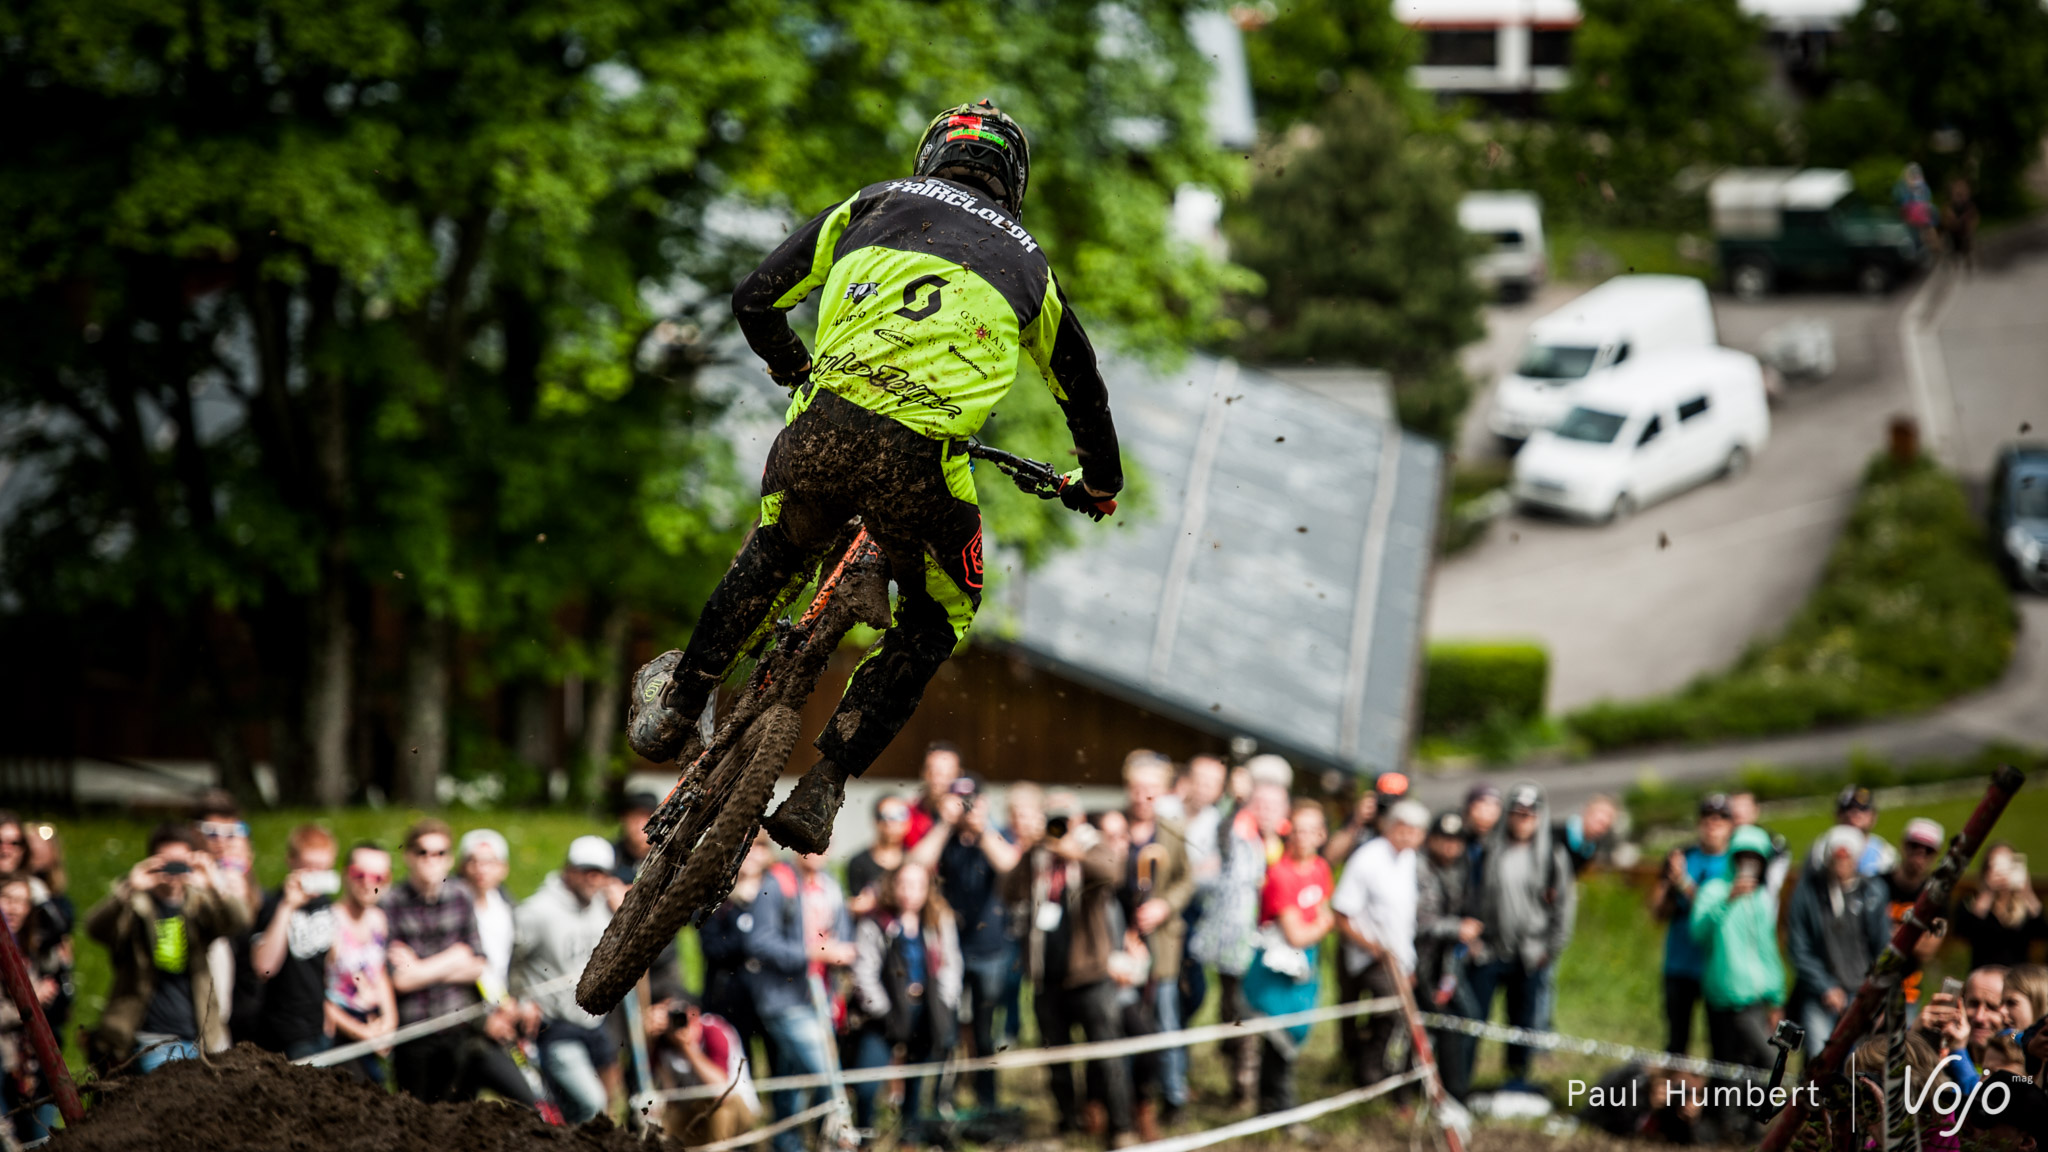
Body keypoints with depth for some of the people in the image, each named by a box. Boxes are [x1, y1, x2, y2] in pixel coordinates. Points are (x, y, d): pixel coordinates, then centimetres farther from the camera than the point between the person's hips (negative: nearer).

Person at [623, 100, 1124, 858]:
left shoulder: (877, 204, 23)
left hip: (823, 427, 1)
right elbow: (1083, 390, 40)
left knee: (775, 554, 33)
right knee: (936, 620, 25)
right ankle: (821, 789, 17)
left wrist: (797, 373, 43)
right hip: (918, 462, -1)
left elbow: (756, 301, 22)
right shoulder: (1027, 262, 27)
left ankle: (675, 703, 44)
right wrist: (1099, 483, 59)